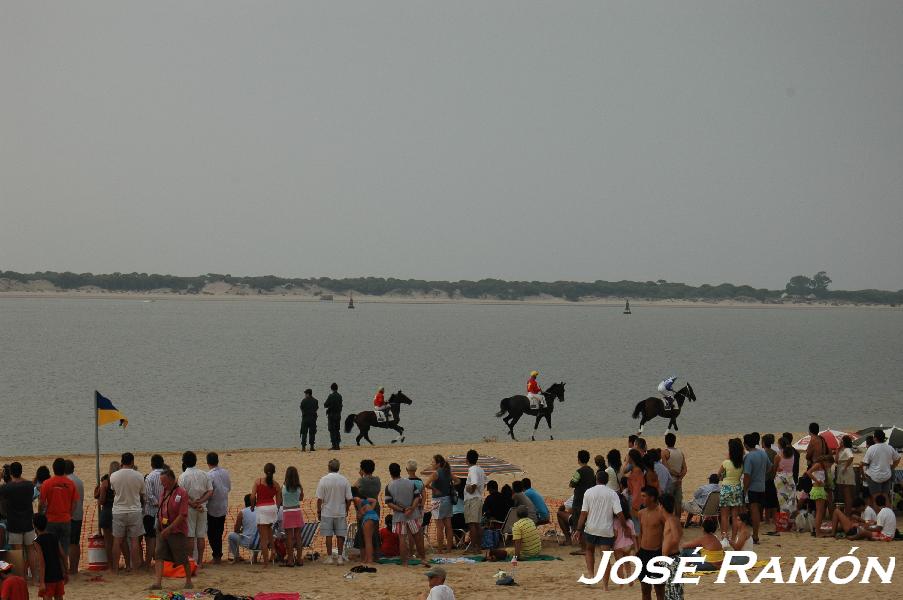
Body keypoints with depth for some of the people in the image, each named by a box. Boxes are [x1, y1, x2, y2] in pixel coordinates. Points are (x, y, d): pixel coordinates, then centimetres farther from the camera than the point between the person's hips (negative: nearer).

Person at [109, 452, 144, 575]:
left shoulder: (114, 476, -7)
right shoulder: (139, 476, -6)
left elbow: (113, 489, 9)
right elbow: (142, 494, 5)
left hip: (118, 511, 0)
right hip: (135, 511, 0)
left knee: (117, 541, 7)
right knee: (134, 540, 3)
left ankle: (115, 569, 9)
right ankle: (134, 568, 4)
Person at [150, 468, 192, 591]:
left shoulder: (182, 493, -13)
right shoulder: (164, 493, 9)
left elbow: (182, 515, -18)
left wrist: (169, 528, -23)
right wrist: (160, 526, 11)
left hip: (177, 531, -6)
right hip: (162, 530, 6)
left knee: (183, 558, 5)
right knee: (159, 556, -7)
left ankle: (188, 581, 21)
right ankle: (157, 583, -13)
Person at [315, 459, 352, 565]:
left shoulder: (323, 480, -9)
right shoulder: (344, 480, -4)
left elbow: (320, 499, -8)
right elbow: (349, 499, 0)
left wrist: (318, 511, 4)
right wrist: (346, 510, 14)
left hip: (327, 513, -1)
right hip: (341, 512, 2)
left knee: (328, 536, 5)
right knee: (340, 536, 7)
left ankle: (330, 557, 6)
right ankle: (340, 557, 7)